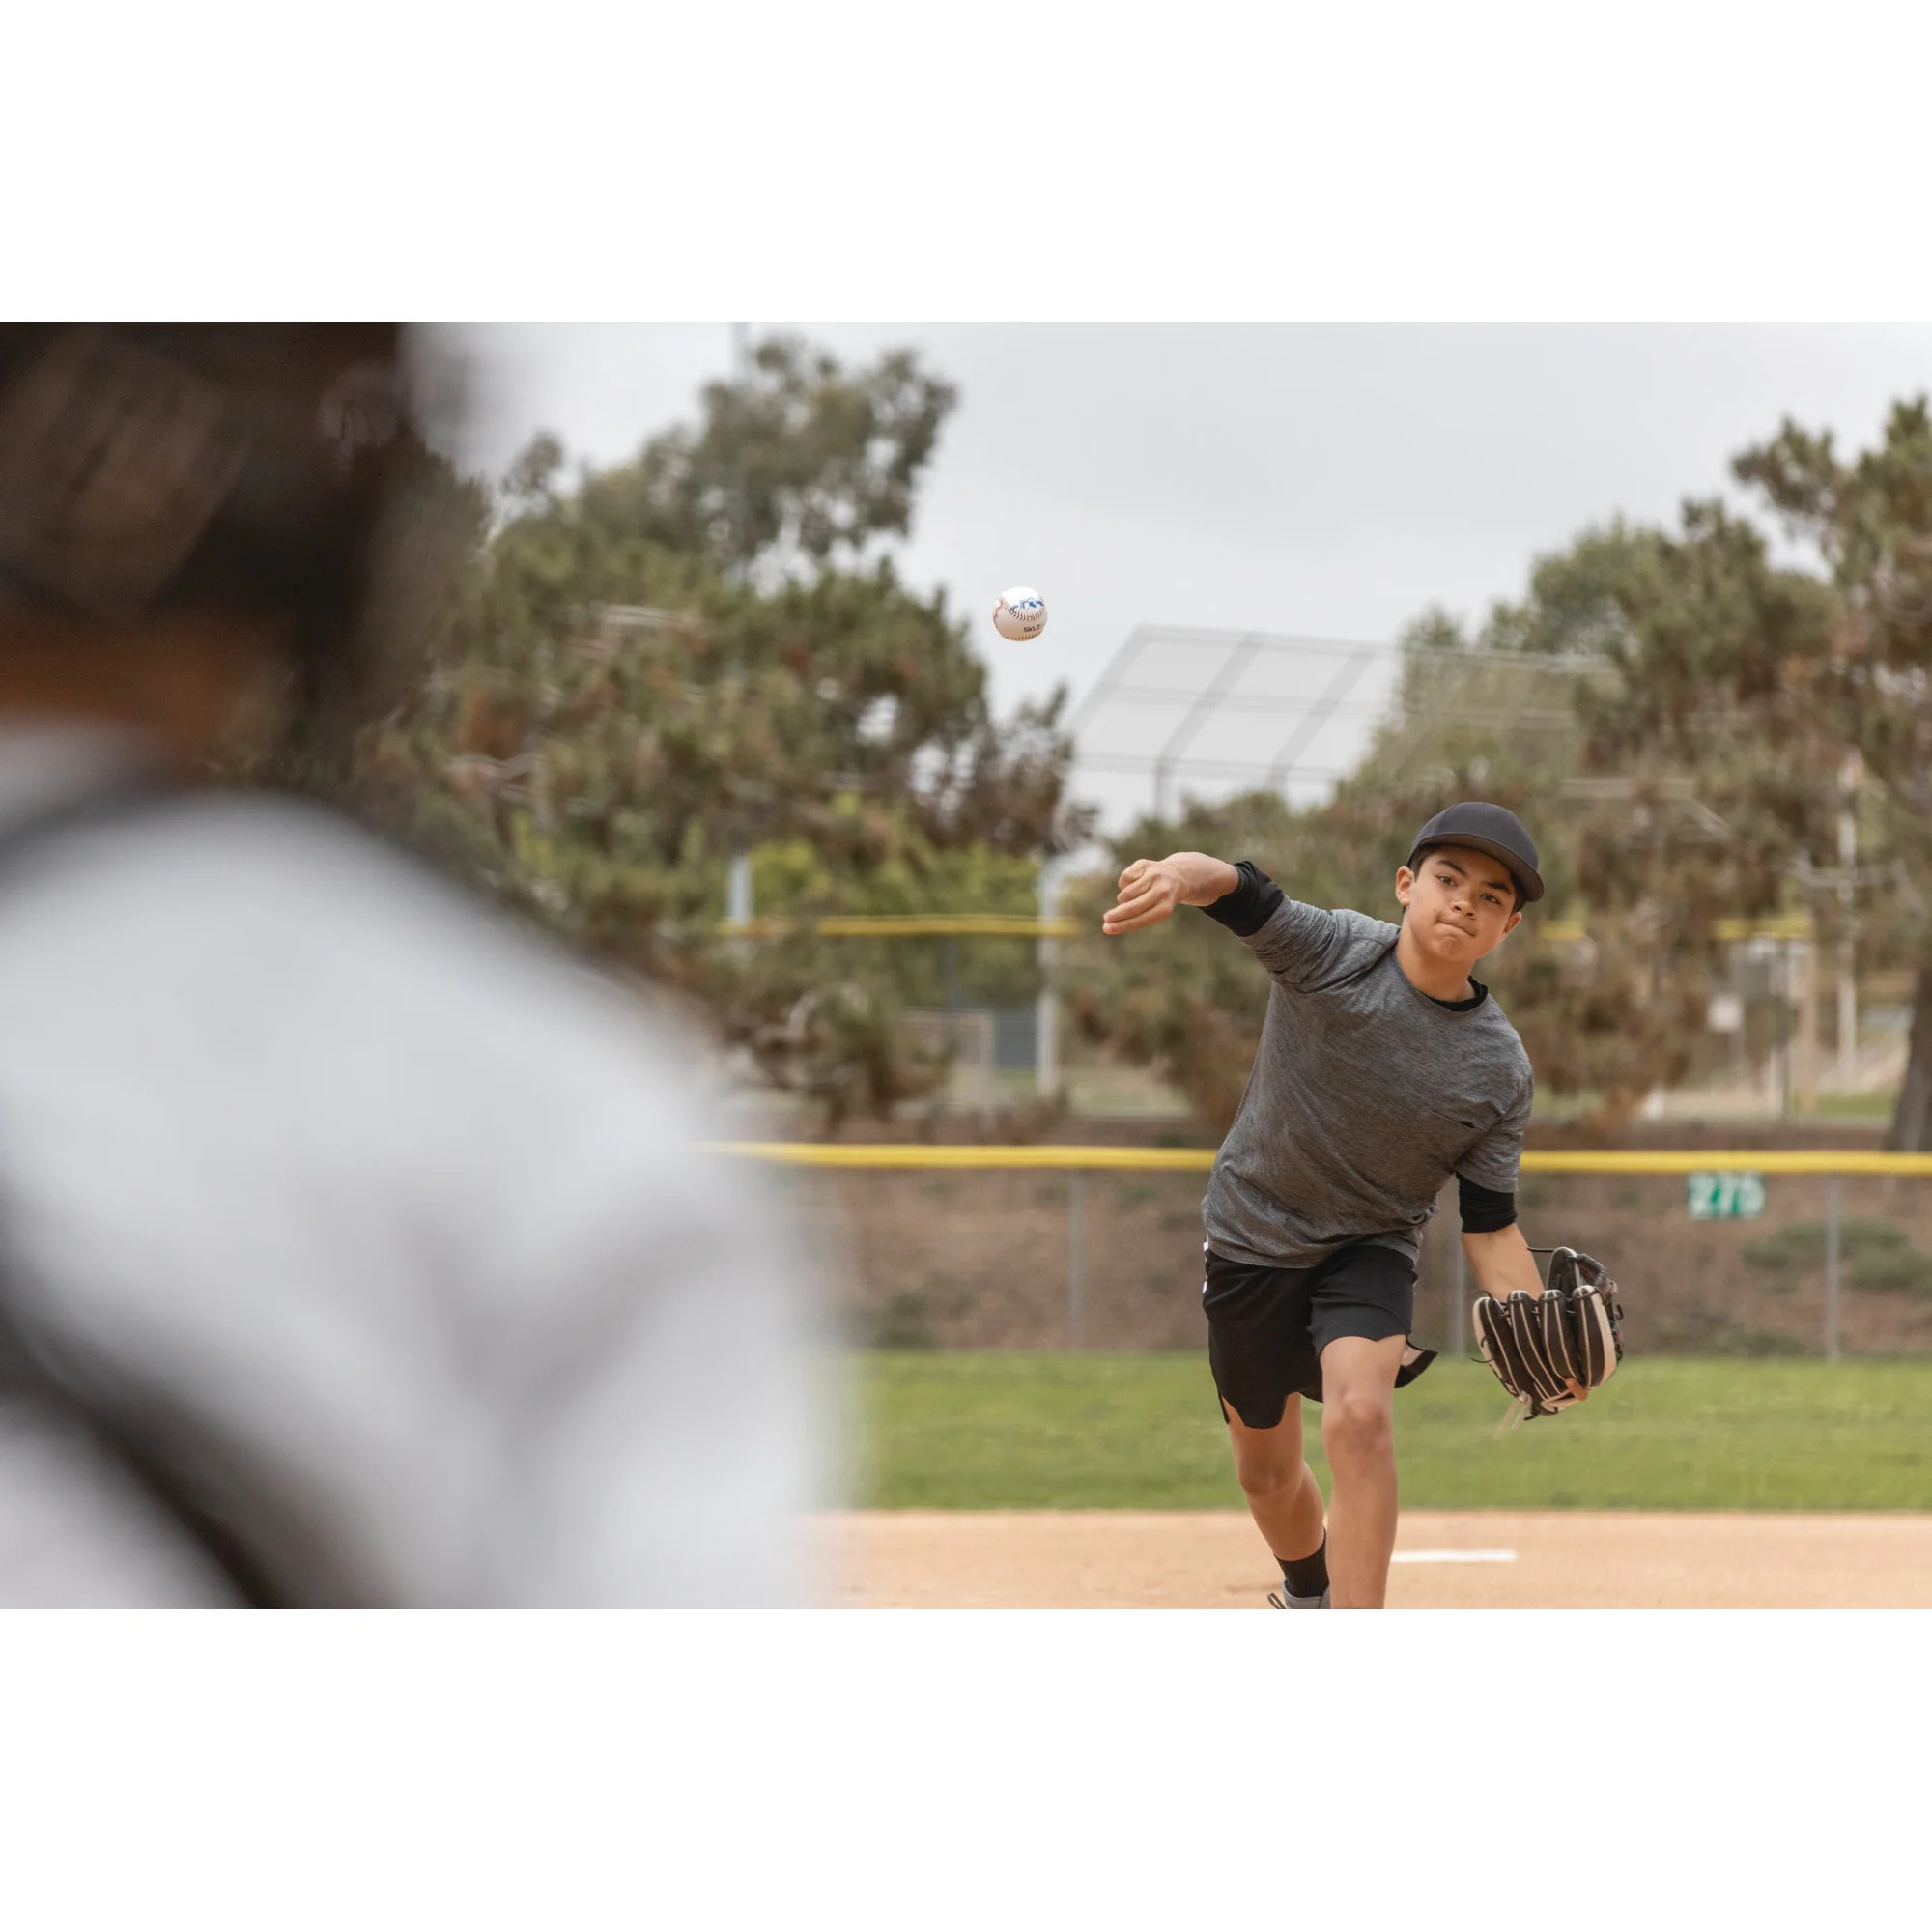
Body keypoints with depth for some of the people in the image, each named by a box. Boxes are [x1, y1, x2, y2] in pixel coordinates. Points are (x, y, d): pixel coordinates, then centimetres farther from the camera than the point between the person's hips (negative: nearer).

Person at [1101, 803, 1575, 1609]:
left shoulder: (1499, 1070, -14)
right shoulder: (1331, 953, -19)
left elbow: (1489, 1224, -7)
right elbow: (1236, 888, -36)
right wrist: (1177, 875, -62)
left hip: (1371, 1249, -1)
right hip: (1252, 1237, 1)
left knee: (1359, 1412, -29)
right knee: (1265, 1470, 15)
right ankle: (1308, 1599, 48)